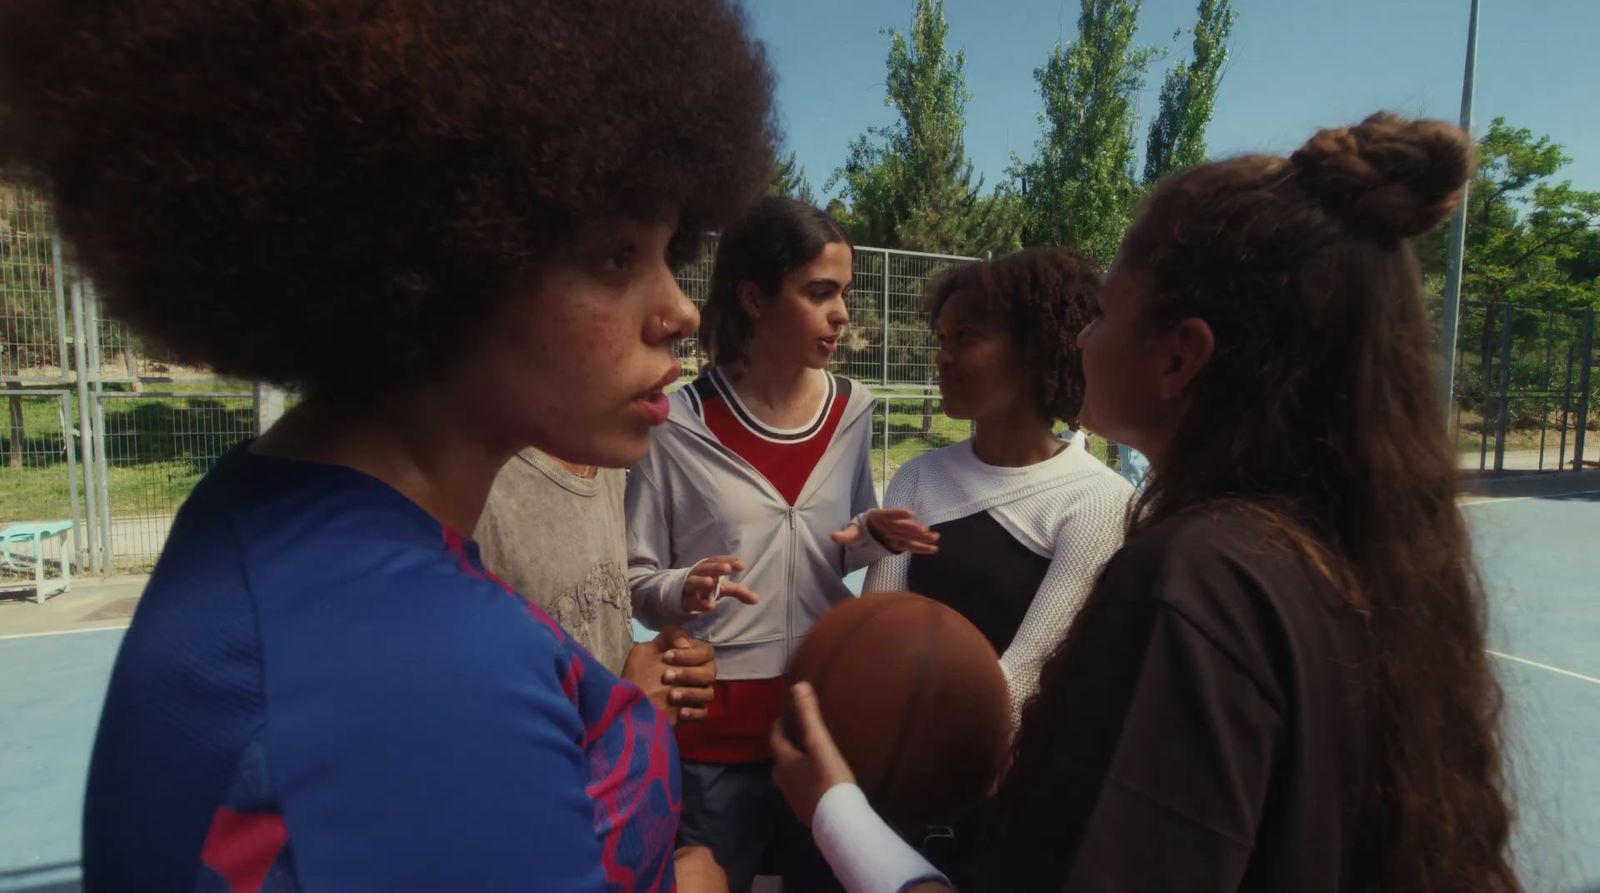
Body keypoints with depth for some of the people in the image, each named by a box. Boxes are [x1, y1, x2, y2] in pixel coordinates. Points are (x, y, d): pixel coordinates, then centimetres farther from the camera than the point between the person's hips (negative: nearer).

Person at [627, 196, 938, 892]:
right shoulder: (679, 424, -14)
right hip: (712, 727, -3)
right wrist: (683, 592, -27)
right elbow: (635, 577, -6)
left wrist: (875, 536, -10)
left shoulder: (852, 412, -1)